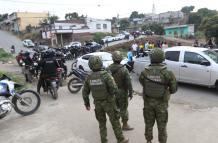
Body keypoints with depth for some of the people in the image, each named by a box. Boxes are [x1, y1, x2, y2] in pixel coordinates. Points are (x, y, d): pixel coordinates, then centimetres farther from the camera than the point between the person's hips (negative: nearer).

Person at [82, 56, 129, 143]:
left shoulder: (89, 77, -6)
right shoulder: (106, 75, -20)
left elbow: (85, 92, 1)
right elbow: (114, 89, -24)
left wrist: (87, 103, 14)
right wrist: (110, 93, -2)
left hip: (97, 103, 4)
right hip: (108, 103, -3)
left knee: (102, 123, 18)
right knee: (115, 122, 13)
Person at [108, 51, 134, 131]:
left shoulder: (108, 69, -7)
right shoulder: (124, 70, -19)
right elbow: (128, 83, -18)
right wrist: (130, 93, -7)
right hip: (122, 92, -4)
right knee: (123, 109, 8)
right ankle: (125, 125, 19)